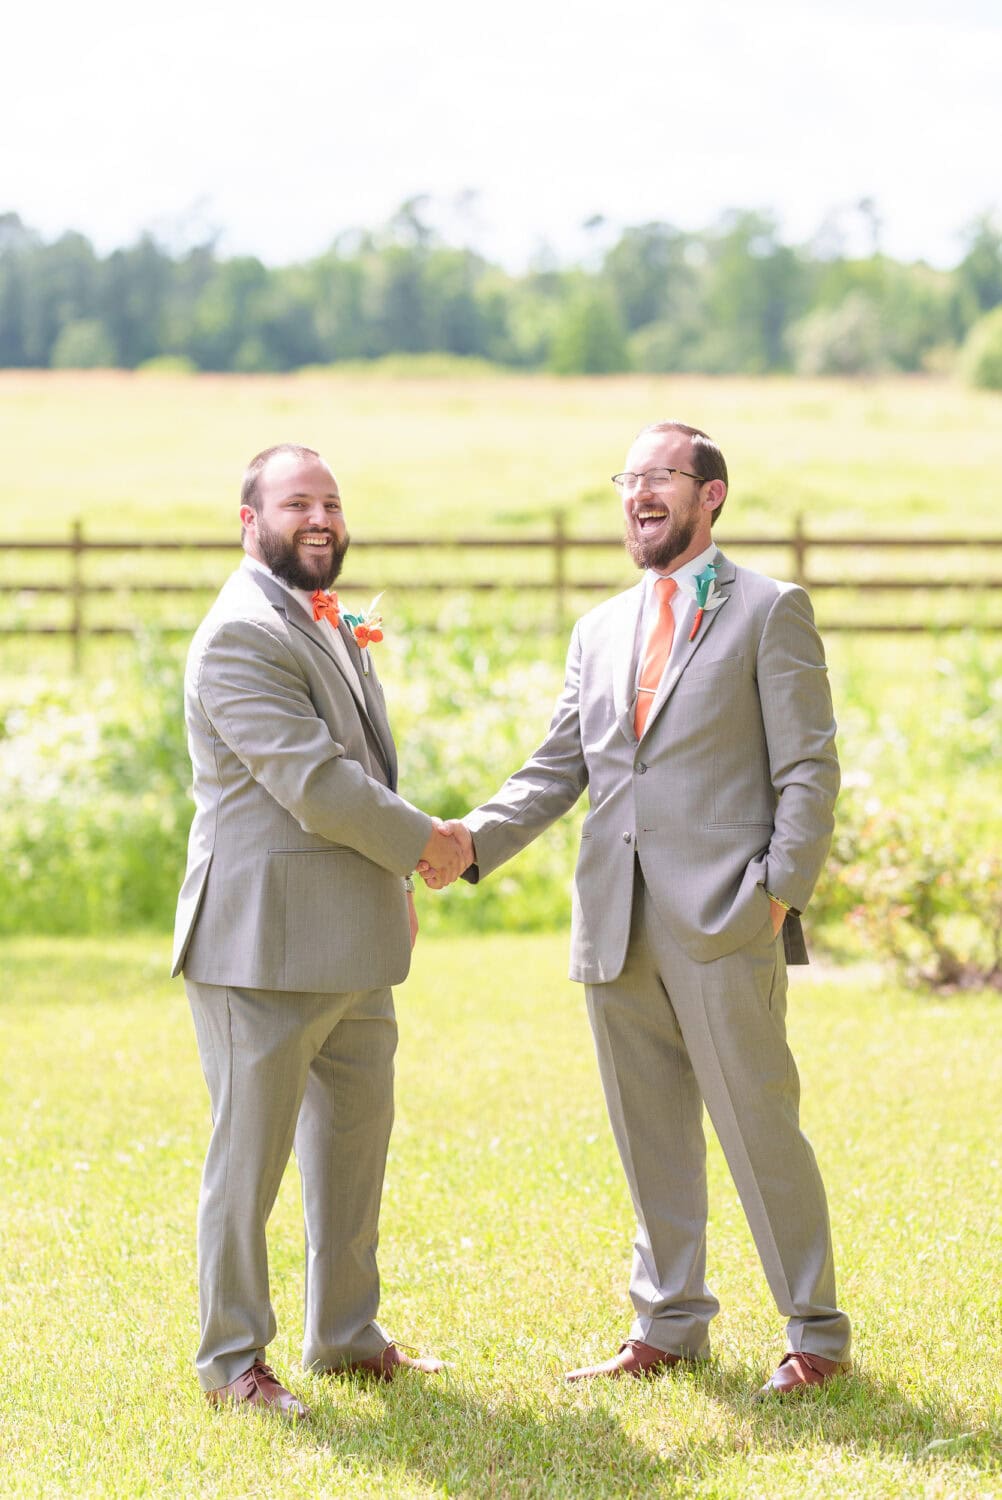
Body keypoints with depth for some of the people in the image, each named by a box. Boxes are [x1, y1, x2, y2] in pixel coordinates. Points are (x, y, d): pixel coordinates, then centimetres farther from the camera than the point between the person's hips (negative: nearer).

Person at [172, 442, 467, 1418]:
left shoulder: (330, 626, 17)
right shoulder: (242, 635, -16)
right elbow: (313, 783, -22)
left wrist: (396, 882, 19)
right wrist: (421, 842, -10)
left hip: (352, 947, 10)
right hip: (267, 943, -10)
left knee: (355, 1137, 17)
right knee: (250, 1154, -1)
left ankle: (345, 1334, 29)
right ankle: (231, 1362, 9)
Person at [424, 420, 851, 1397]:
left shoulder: (770, 612, 1)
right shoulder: (600, 632, 18)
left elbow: (808, 769, -3)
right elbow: (557, 769, 14)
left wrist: (779, 890, -14)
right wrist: (475, 839, -3)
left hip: (723, 922, -6)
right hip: (618, 928, 6)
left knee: (758, 1128, -3)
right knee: (650, 1134, 11)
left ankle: (817, 1334, 7)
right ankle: (670, 1325, 22)